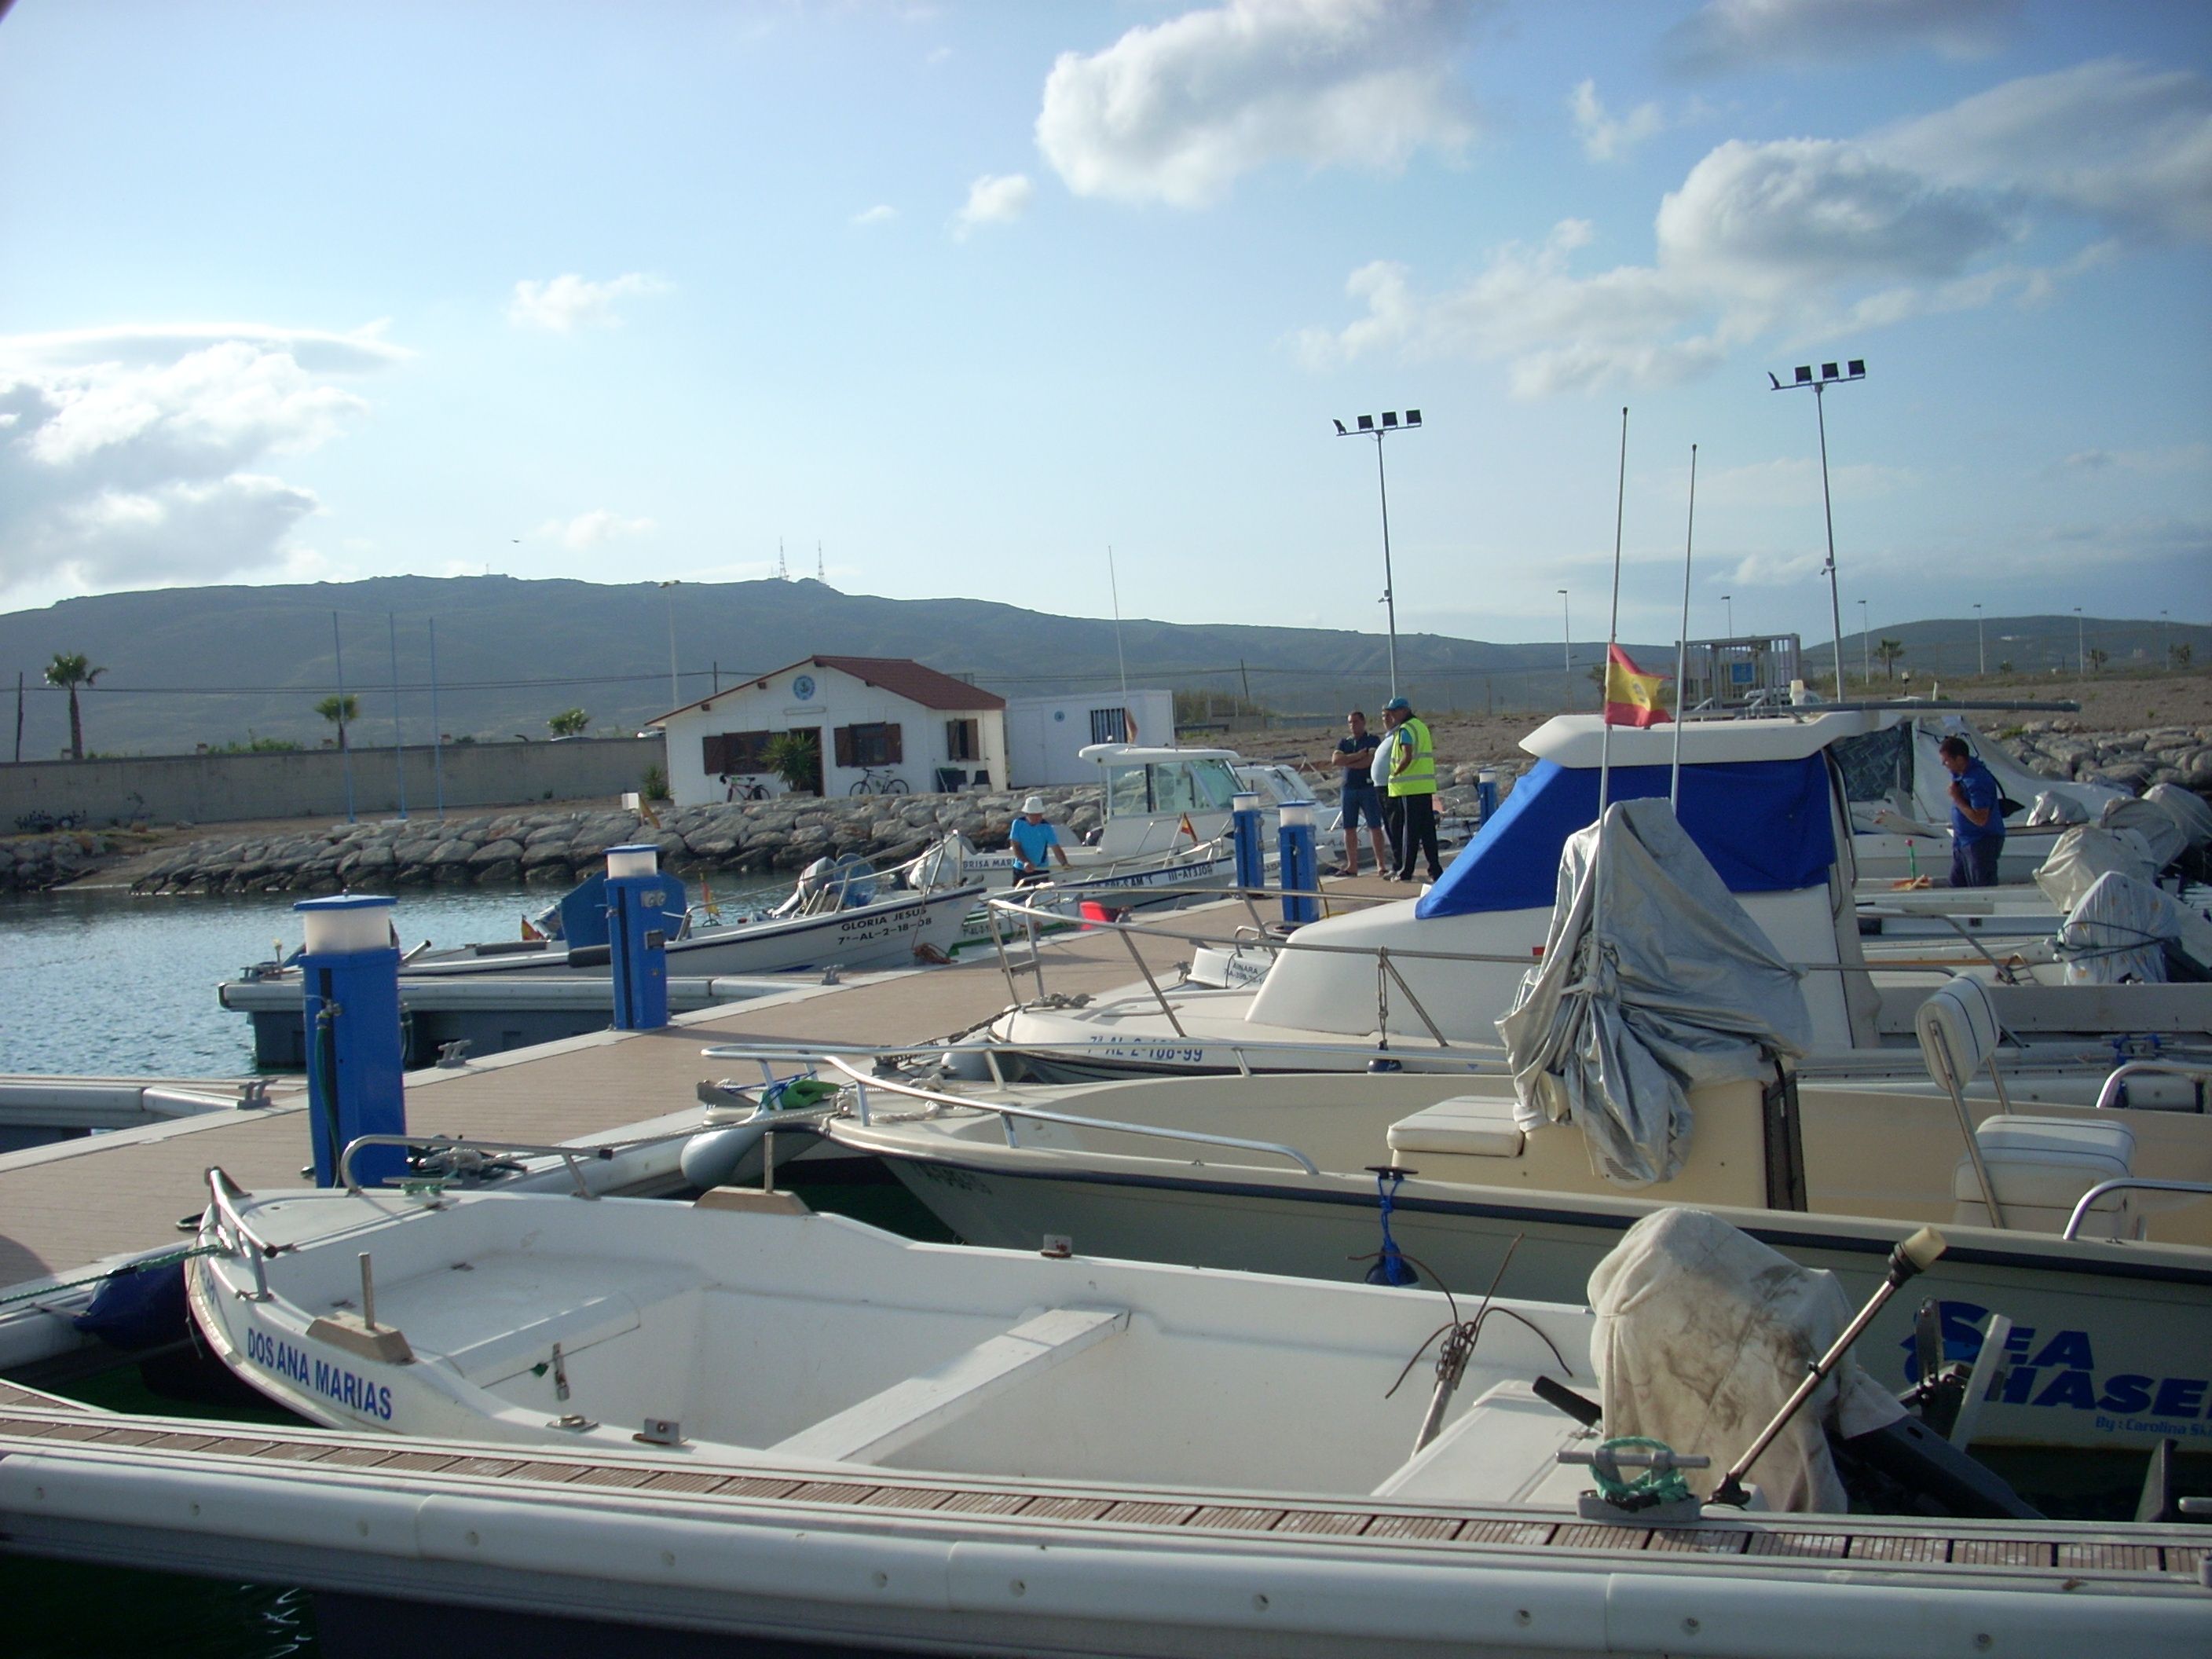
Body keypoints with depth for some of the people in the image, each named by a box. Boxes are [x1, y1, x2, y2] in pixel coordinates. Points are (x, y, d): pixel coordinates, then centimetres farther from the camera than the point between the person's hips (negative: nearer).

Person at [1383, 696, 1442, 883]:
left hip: (1411, 788, -8)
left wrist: (1395, 773, -8)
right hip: (1427, 785, 8)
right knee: (1428, 829, 9)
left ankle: (1406, 872, 0)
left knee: (1411, 830, -5)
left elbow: (1407, 757, -22)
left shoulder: (1406, 729, -11)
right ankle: (1435, 869, 8)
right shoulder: (1421, 726, 18)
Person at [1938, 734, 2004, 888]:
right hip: (1962, 840, 10)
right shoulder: (1959, 772, 1)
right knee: (1957, 884, 18)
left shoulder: (1977, 782, -29)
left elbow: (1980, 819, -30)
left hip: (1983, 842, -10)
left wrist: (1957, 798, -24)